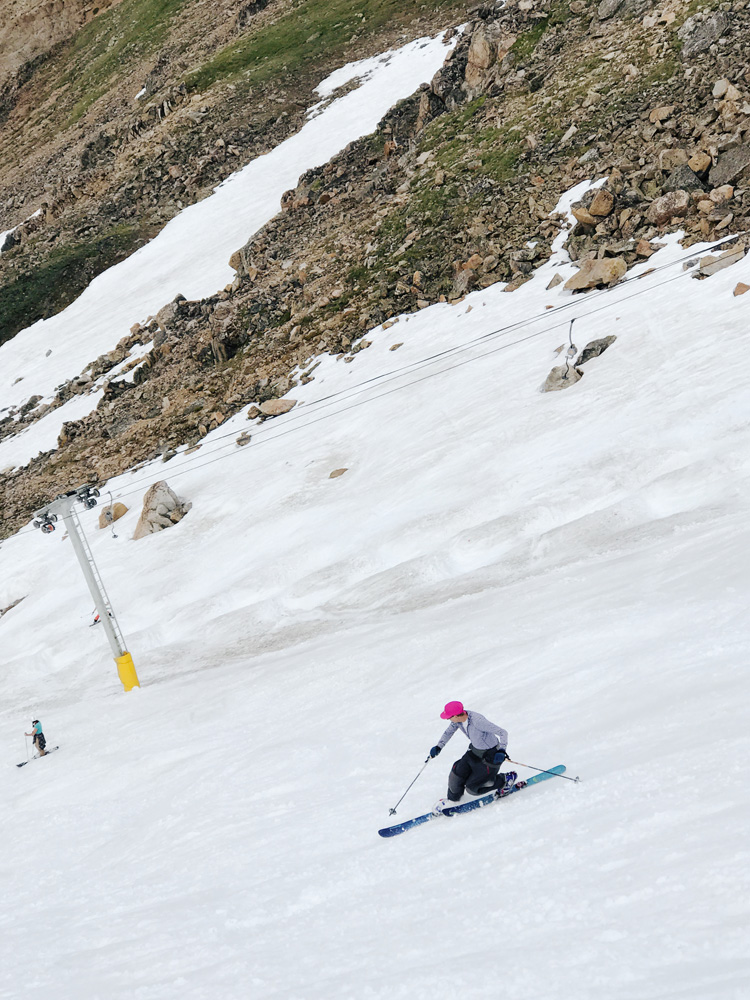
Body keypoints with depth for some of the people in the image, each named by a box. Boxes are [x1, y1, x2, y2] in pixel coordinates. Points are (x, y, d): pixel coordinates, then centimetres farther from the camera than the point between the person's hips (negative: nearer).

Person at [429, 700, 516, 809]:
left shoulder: (477, 721, -37)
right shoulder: (458, 719, -14)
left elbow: (502, 732, -30)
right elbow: (449, 732, 9)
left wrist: (502, 751, -39)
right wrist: (438, 747, 1)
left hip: (491, 755, -7)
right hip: (474, 751, 7)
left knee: (472, 788, 2)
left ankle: (506, 779, 19)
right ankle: (452, 798, 31)